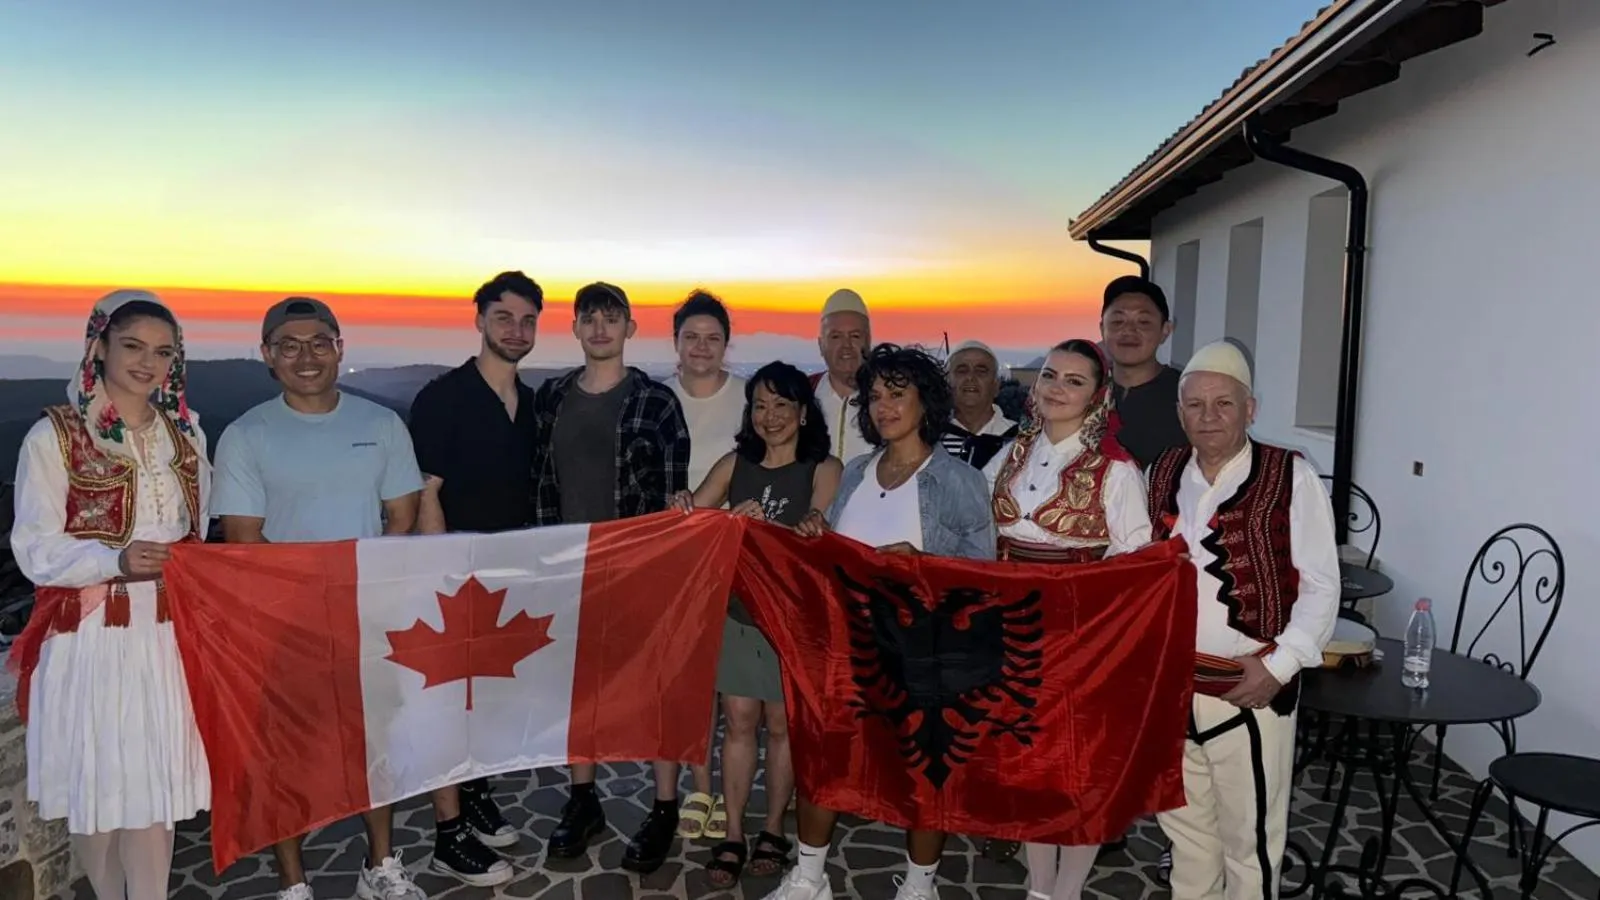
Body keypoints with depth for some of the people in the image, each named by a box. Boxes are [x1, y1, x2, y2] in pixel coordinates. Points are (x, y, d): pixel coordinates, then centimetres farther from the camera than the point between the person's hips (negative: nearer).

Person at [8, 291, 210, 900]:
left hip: (164, 637, 3)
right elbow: (35, 551, -9)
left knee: (154, 788, 5)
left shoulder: (186, 433, 9)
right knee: (94, 786, 8)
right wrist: (116, 560, -24)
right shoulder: (54, 435, -4)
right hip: (88, 639, -3)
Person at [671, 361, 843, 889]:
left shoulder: (824, 470, -7)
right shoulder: (734, 464, 5)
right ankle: (733, 837, 16)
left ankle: (774, 832, 24)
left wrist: (766, 526, -34)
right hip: (737, 610, 3)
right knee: (740, 723, 7)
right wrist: (685, 512, -21)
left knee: (781, 725, 9)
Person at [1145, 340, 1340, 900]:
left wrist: (1279, 665, -15)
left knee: (1248, 837, 9)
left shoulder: (1291, 477, -9)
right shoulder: (1162, 475, 5)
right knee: (1184, 825, 20)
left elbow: (1321, 586, -7)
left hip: (1249, 690, -4)